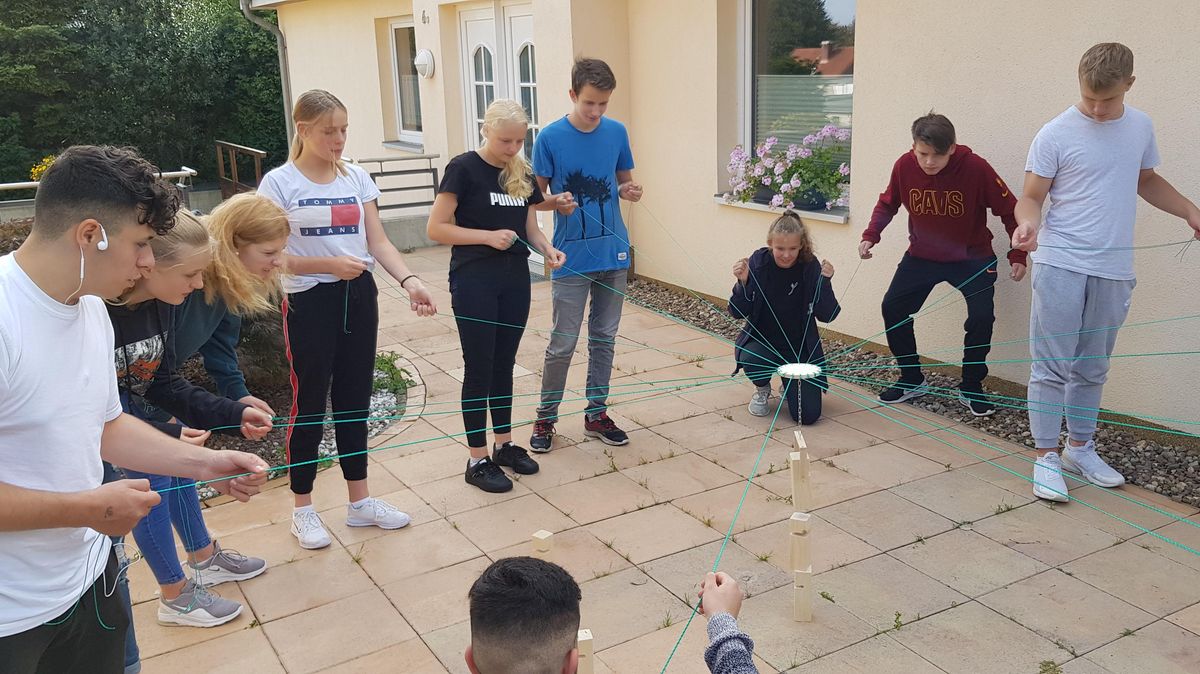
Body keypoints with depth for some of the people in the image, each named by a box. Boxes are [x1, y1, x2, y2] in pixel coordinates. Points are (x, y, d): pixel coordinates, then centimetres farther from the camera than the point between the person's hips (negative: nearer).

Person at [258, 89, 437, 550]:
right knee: (309, 402, 3)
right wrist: (328, 263, -21)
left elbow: (378, 243, 2)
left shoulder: (357, 178, 6)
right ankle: (303, 508, 19)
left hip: (359, 297, 4)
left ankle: (360, 501, 24)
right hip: (309, 302, -4)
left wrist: (410, 281, -14)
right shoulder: (280, 183, -6)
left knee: (355, 399, 12)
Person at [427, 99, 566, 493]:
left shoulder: (521, 174, 8)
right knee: (479, 369, 0)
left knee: (504, 364, 15)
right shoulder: (464, 168, -10)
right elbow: (436, 229, -12)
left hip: (515, 280, 6)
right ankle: (478, 461, 10)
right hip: (475, 281, -6)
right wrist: (489, 236, -20)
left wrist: (547, 249, -7)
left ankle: (504, 445, 28)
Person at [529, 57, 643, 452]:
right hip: (572, 257, -4)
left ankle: (597, 414, 25)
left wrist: (629, 191, -10)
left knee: (604, 338, 12)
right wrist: (556, 203, -25)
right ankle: (546, 418, 17)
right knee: (563, 344, -1)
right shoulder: (550, 137, -8)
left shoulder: (616, 132, 3)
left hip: (614, 254, 4)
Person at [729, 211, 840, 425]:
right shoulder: (758, 262, -13)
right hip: (762, 341, 0)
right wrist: (742, 283, -28)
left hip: (800, 347, 0)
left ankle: (790, 385, 27)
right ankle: (762, 390, 3)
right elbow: (738, 313, -11)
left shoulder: (810, 267, -13)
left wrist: (825, 281, -29)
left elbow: (827, 315, -15)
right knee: (750, 359, -36)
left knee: (808, 415, -10)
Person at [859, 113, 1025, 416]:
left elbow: (1009, 209, -14)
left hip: (971, 257, -3)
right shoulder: (904, 166, -16)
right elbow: (887, 203, 2)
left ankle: (971, 388, 5)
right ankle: (912, 380, 14)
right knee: (893, 308, -5)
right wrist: (871, 235, -13)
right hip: (921, 255, 3)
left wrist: (1018, 255, -17)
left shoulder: (975, 168, -24)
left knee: (982, 317, -17)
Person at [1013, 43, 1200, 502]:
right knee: (1053, 366, -3)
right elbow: (1031, 196, -4)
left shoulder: (1140, 127, 10)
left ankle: (1079, 448, 27)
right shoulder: (1056, 134, -6)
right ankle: (1046, 457, 6)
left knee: (1092, 368, 14)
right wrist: (1027, 223, -25)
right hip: (1061, 264, -5)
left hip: (1113, 270, 5)